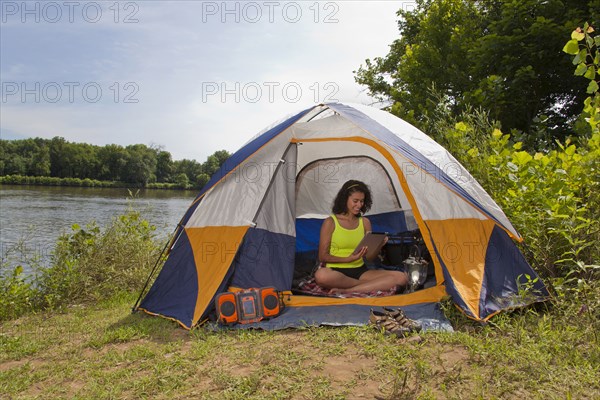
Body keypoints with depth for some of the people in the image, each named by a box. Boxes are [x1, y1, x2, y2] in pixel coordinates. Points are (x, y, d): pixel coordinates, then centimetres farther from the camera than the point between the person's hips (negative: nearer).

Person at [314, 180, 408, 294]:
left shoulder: (365, 222, 11)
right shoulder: (330, 222, -1)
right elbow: (322, 257, -4)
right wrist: (349, 259, -17)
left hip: (360, 271, 5)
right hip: (336, 271, -4)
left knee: (401, 277, -19)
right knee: (321, 276, -42)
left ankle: (347, 291, -26)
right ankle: (371, 286, -21)